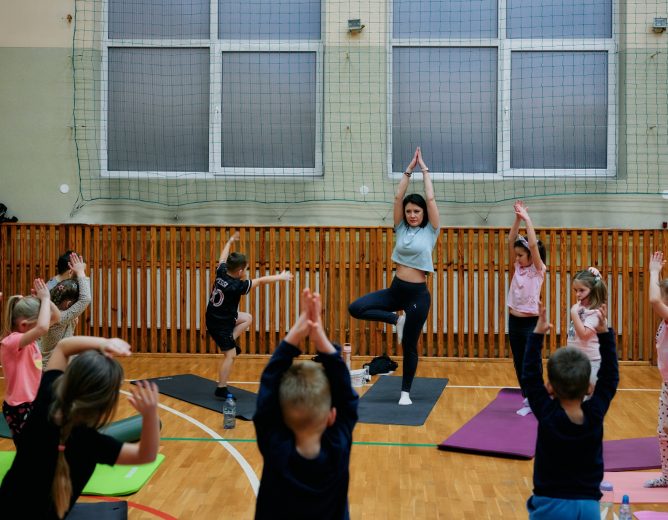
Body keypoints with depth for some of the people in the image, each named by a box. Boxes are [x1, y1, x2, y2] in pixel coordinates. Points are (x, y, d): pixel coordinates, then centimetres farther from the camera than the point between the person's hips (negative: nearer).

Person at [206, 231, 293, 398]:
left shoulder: (221, 273, -9)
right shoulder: (236, 286, -27)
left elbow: (223, 258, 14)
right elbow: (260, 280, -16)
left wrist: (230, 242, 29)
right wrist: (280, 277, -5)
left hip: (218, 316, 9)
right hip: (220, 324, -9)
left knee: (247, 318, 21)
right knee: (230, 355, -4)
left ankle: (230, 342, 15)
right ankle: (221, 389, 0)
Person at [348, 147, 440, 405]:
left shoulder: (430, 231, -2)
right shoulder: (401, 229, 6)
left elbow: (430, 199, -8)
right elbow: (398, 197, 1)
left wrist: (424, 170, 0)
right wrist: (408, 170, 1)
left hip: (418, 293, -4)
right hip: (395, 289, 4)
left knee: (409, 346, 4)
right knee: (356, 308, -15)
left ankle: (405, 392, 20)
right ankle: (396, 320, 2)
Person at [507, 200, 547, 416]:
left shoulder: (538, 270, -7)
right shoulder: (517, 268, 7)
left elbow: (533, 245, -22)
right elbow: (511, 241, -1)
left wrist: (527, 219, -19)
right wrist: (517, 219, -10)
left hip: (530, 322, -6)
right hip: (514, 321, 6)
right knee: (518, 363, 9)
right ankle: (528, 399, 20)